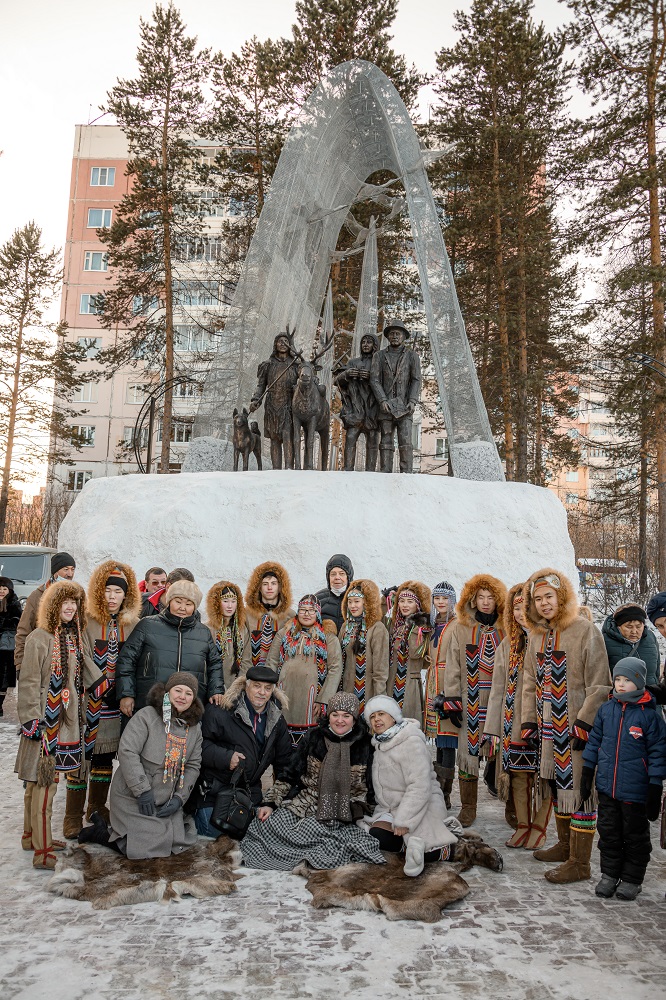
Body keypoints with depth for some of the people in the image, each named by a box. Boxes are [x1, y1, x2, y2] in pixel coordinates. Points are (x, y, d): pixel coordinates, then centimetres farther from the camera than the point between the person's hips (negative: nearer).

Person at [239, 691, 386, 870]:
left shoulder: (364, 744, 1)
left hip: (345, 812, -3)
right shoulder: (314, 737, 5)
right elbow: (292, 774, 8)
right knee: (271, 824, -20)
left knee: (311, 829, -31)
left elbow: (371, 784, 8)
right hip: (307, 801, 3)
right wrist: (270, 802, 2)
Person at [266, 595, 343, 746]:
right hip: (284, 695, 2)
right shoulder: (284, 634, 15)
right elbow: (271, 664, 13)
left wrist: (323, 700, -7)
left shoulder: (328, 638, 7)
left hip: (310, 697, -2)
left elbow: (335, 669, 0)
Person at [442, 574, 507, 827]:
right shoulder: (460, 628, 4)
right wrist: (451, 701, -3)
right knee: (468, 751, 3)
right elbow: (453, 667, 3)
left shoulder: (507, 629, 4)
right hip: (471, 701, 0)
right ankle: (468, 807, 14)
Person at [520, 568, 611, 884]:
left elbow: (599, 686, -12)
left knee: (579, 789, -1)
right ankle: (565, 844, 33)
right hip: (548, 728, 7)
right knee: (558, 785, 17)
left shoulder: (585, 631, -11)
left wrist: (584, 724, -16)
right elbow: (530, 682, 15)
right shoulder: (537, 636, 10)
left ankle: (579, 862, 8)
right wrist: (529, 722, 8)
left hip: (577, 728, -7)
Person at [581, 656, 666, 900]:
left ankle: (631, 879, 27)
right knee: (608, 832, 15)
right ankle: (609, 875, 30)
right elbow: (594, 741, 10)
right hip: (606, 786, 4)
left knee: (635, 836, 12)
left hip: (635, 790, -4)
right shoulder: (606, 710, 1)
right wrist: (587, 773, 10)